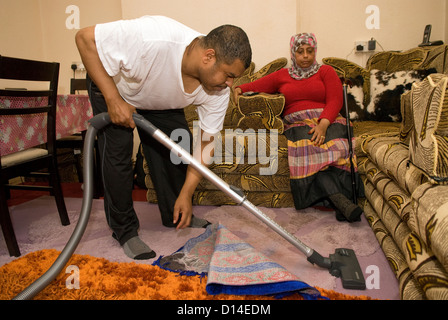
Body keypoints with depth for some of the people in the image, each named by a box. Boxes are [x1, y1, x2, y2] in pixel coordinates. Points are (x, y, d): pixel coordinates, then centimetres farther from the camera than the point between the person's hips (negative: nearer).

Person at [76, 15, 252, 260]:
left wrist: (186, 194, -21)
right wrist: (114, 100, -35)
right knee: (117, 154, -13)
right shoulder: (153, 38, -43)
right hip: (110, 84, -4)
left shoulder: (219, 89, -25)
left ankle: (175, 216, 18)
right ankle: (124, 230, 5)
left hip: (161, 100, 5)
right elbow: (86, 38, -31)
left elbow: (206, 142, -18)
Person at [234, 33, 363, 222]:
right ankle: (340, 199, -44)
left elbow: (335, 101, 3)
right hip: (297, 124, 0)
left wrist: (323, 124, -16)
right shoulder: (282, 75, 24)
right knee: (310, 146, -36)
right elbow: (257, 86, 16)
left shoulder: (326, 71, 18)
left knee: (333, 145, -35)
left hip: (327, 121, 1)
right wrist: (239, 89, -8)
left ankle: (337, 200, -44)